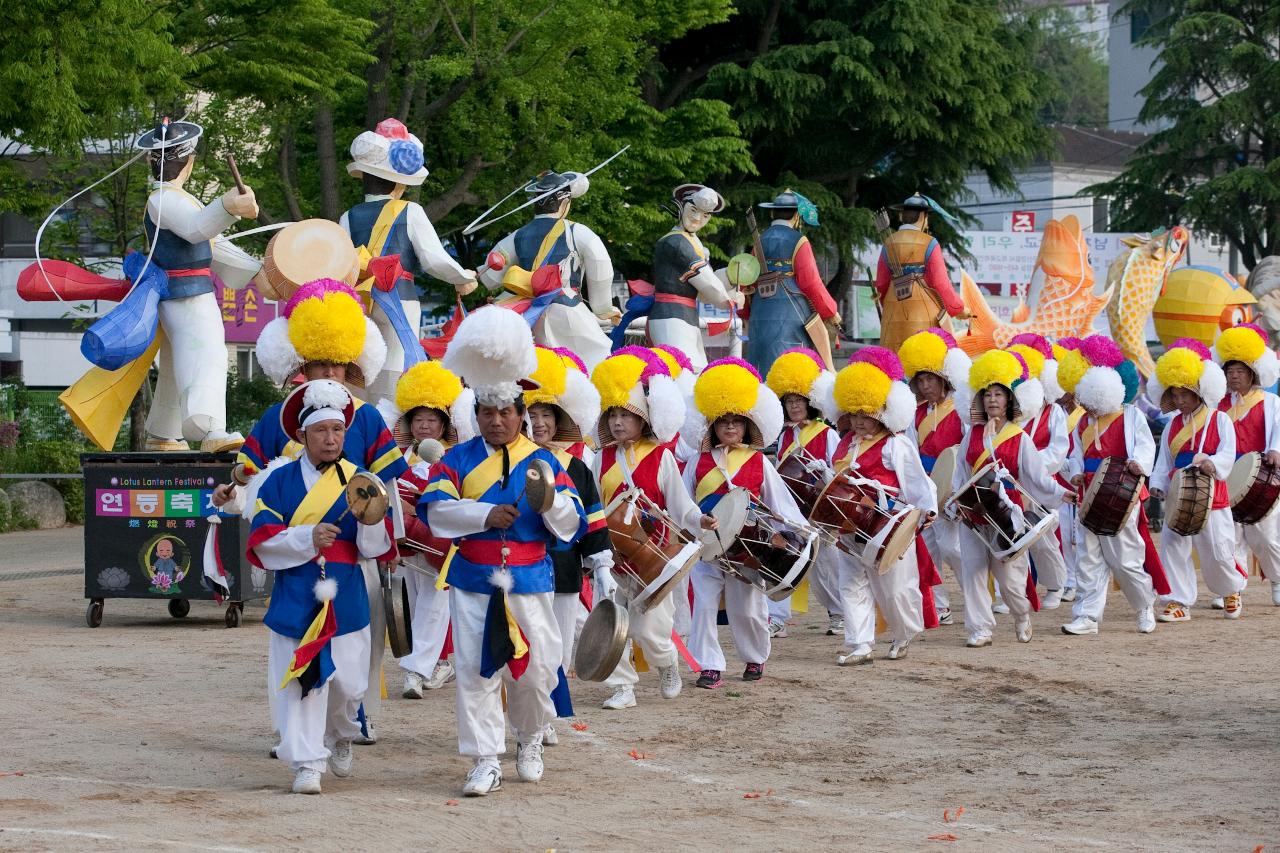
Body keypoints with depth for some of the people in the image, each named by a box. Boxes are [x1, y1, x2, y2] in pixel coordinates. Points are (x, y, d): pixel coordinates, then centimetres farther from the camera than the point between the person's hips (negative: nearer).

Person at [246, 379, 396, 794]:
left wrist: (372, 520, -22)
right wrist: (308, 537, -18)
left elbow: (377, 549, -1)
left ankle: (340, 736, 37)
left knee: (347, 681, 7)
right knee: (299, 678, -6)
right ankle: (306, 763, 2)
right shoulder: (281, 481, 1)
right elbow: (261, 541, -5)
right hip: (295, 597, -1)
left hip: (345, 598, 1)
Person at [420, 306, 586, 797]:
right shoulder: (459, 459, 4)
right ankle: (485, 762, -1)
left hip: (530, 584, 1)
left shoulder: (543, 462, 5)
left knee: (536, 669, 6)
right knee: (475, 671, -6)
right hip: (473, 583, -1)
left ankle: (530, 742, 32)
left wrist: (549, 498, -21)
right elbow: (435, 508, -10)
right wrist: (485, 515, -22)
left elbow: (572, 525, -1)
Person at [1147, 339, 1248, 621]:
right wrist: (1158, 485, -7)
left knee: (1217, 552, 1)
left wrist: (1212, 463, -33)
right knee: (1173, 548, -4)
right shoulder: (1172, 425, 12)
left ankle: (1230, 590, 29)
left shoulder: (1220, 421, -2)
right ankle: (1177, 602, 2)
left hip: (1212, 498, -4)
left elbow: (1227, 455, -13)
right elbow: (1164, 461, 10)